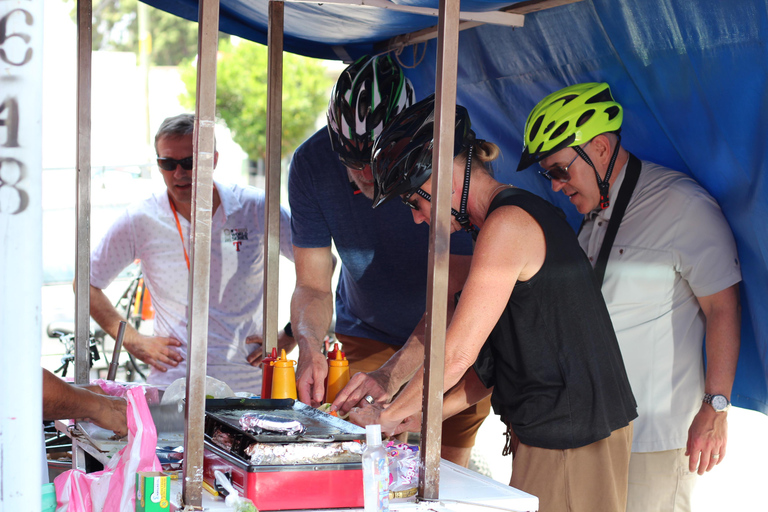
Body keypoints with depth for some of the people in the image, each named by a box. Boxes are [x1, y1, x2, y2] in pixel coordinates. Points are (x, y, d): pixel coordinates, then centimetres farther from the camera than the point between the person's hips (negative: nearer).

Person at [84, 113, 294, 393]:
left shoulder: (255, 209, -1)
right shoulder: (140, 221, 1)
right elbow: (85, 283, 13)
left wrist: (289, 336, 2)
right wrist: (133, 341, 4)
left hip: (251, 380, 1)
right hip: (173, 379, 0)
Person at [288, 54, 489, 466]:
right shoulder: (313, 162, -19)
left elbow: (452, 297, -30)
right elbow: (312, 285, -14)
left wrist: (392, 373, -42)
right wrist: (309, 347, -35)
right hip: (364, 336, 2)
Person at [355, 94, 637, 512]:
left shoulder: (507, 225, -15)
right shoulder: (521, 218, 16)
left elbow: (458, 355, -17)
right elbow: (491, 360, 18)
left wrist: (389, 416, -3)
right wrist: (420, 418, 13)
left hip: (569, 438, -10)